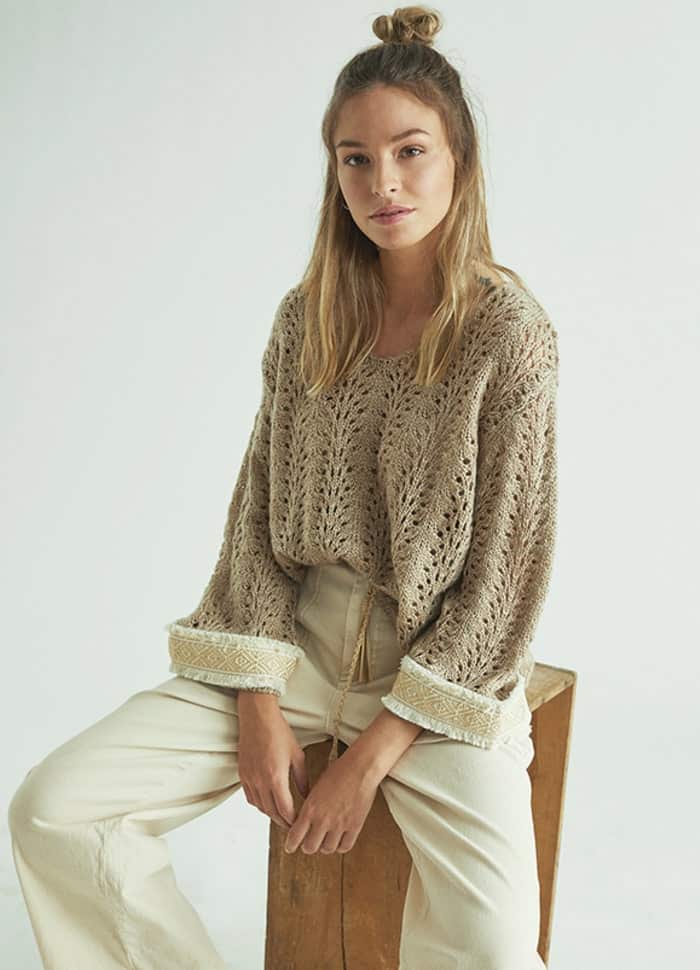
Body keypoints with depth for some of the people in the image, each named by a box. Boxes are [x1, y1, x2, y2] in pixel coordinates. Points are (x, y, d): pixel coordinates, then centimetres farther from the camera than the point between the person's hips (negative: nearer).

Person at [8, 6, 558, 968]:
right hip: (299, 644, 4)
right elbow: (259, 512, 4)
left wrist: (373, 756, -13)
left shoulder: (510, 332, -11)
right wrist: (259, 702, -7)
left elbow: (505, 567, -12)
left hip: (443, 666, -3)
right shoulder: (307, 316, 2)